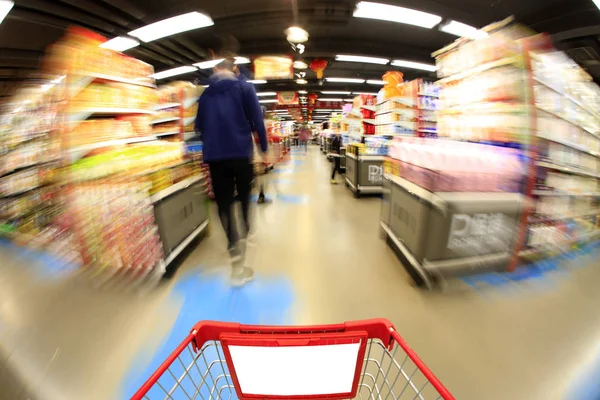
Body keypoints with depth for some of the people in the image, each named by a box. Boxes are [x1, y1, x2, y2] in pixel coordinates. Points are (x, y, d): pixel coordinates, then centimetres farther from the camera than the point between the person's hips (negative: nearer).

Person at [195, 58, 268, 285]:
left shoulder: (206, 94, 17)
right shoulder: (244, 88, 7)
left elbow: (199, 126, 17)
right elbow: (257, 119, -4)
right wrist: (264, 147, 0)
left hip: (214, 155, 2)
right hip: (241, 151, -1)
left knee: (223, 202, 2)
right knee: (244, 195, 18)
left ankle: (234, 249, -4)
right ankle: (247, 232, 31)